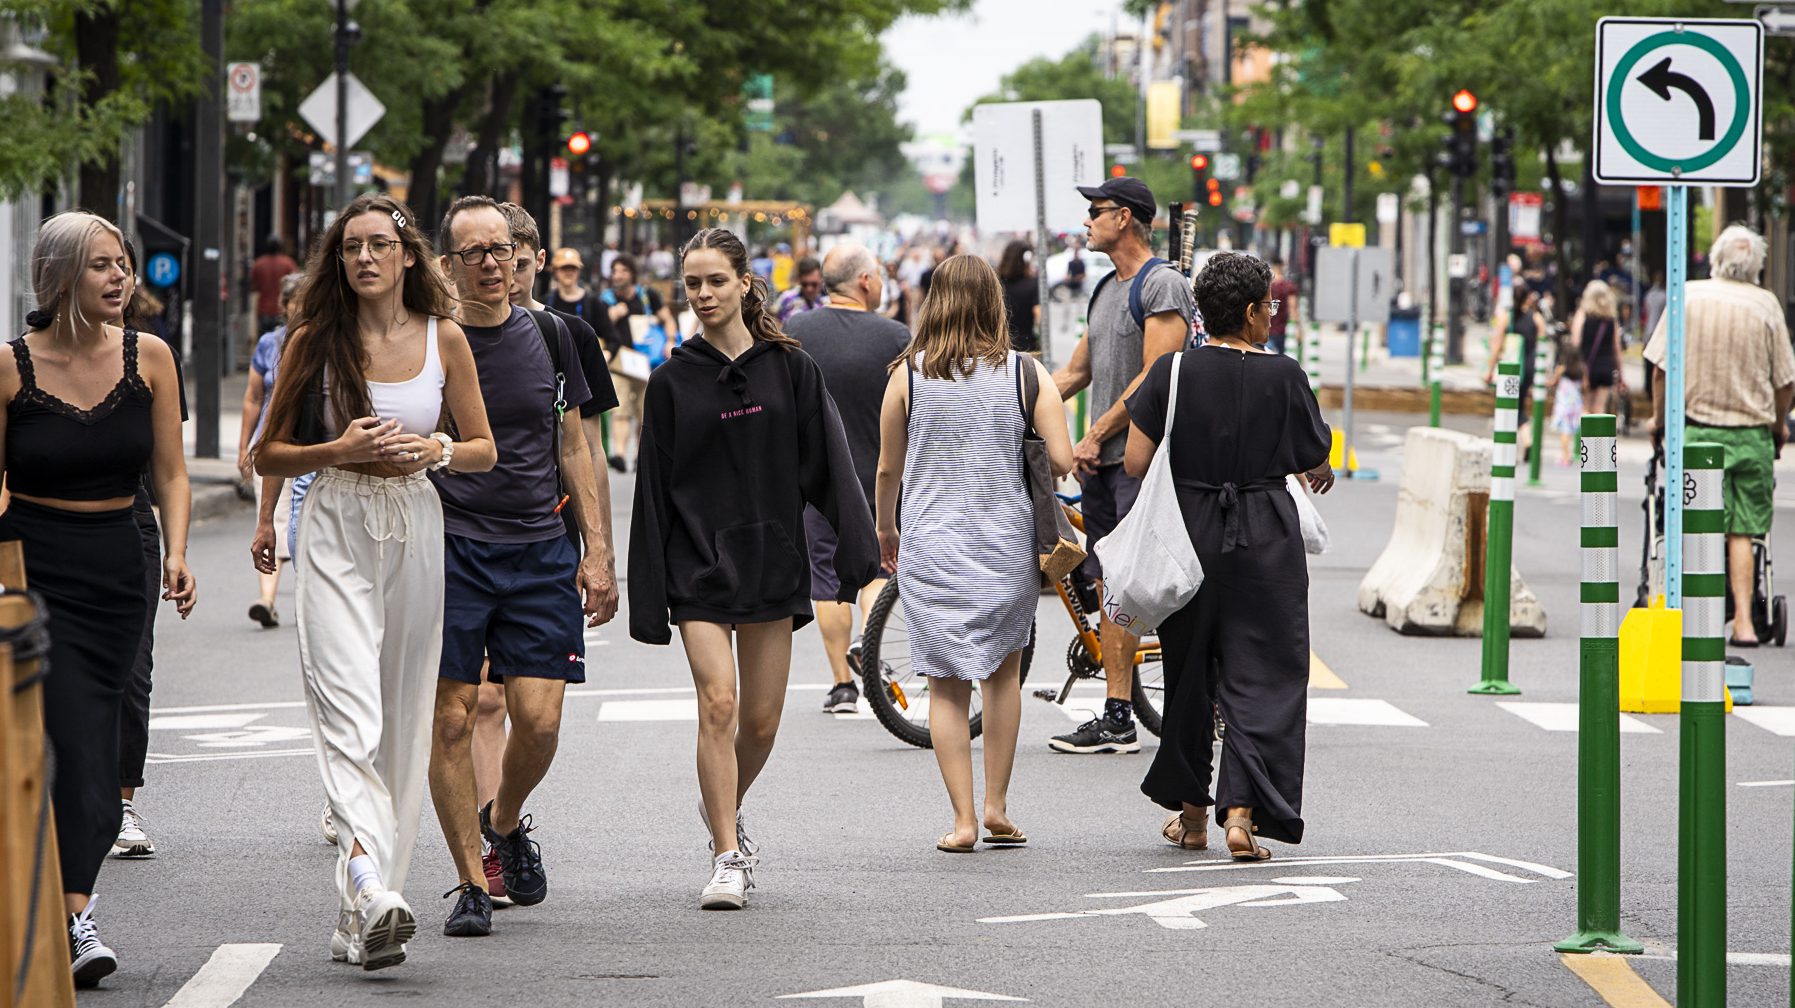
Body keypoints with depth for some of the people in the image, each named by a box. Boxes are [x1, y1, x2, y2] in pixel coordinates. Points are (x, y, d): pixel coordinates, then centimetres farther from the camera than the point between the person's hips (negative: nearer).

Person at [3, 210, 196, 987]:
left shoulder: (148, 358, 3)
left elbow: (170, 473, 7)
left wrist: (176, 553, -7)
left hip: (115, 571, 4)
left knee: (87, 745, 5)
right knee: (73, 742, -16)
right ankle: (74, 920, -17)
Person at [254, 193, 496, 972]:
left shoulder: (443, 338, 6)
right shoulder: (315, 342, 2)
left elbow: (482, 448, 12)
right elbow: (267, 454, 7)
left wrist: (432, 450, -9)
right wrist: (340, 451, -10)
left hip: (414, 532, 3)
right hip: (335, 533, -3)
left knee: (402, 720, 4)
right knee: (349, 709, -18)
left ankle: (361, 915, 12)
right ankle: (371, 887, -34)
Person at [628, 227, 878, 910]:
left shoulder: (789, 368, 4)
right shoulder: (673, 382, 3)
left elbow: (828, 466, 2)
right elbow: (653, 492, 3)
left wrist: (855, 551, -8)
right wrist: (648, 599, -1)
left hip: (771, 564, 1)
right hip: (699, 566, -1)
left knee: (761, 719, 5)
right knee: (718, 703, -14)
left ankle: (725, 812, 34)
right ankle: (728, 856, -10)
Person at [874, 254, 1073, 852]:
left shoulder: (908, 374, -3)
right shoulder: (1026, 373, -4)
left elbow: (888, 469, 5)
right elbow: (1063, 461, -9)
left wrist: (885, 529, 22)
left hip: (930, 549, -1)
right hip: (1007, 545, 1)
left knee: (947, 684, 5)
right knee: (1004, 671, 19)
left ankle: (963, 819, 0)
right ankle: (997, 808, 18)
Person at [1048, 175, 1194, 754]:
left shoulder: (1163, 285, -10)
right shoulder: (1107, 290, 19)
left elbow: (1156, 377, -17)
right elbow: (1075, 373, 24)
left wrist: (1096, 436, -17)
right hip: (1102, 462, 9)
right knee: (1110, 587, 7)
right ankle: (1117, 718, 9)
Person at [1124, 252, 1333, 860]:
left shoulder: (1173, 372, -4)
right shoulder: (1283, 376, -7)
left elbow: (1136, 462, -5)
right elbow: (1315, 460, 2)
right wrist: (1322, 474, 25)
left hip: (1189, 534, 2)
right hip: (1266, 540, -2)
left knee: (1190, 670, 16)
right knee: (1262, 673, 0)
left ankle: (1191, 811, 26)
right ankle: (1242, 809, -14)